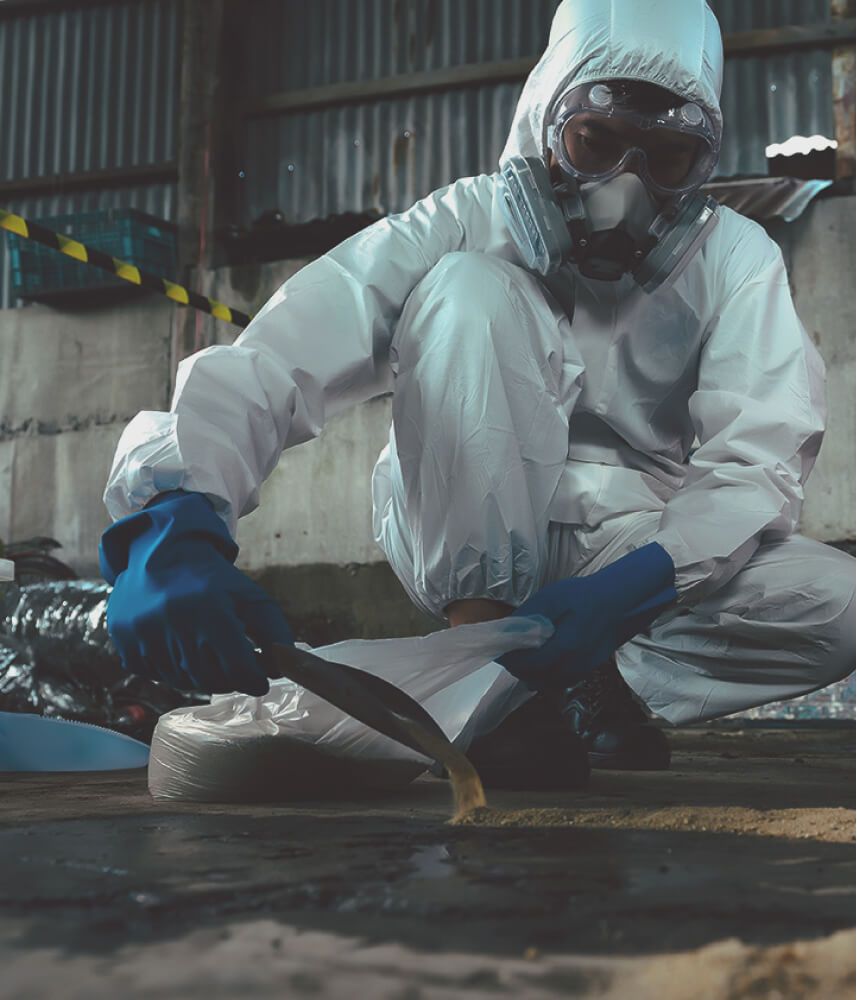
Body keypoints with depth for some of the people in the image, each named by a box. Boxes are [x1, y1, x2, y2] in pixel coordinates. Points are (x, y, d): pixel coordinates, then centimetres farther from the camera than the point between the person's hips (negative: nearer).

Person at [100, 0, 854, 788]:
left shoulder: (733, 259, -5)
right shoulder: (465, 226, -13)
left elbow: (759, 460, -16)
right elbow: (264, 368, -26)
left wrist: (635, 583, -36)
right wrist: (174, 524, -46)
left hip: (641, 551, 2)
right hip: (470, 547, -2)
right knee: (467, 289, -28)